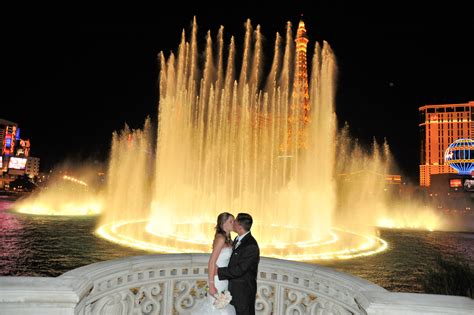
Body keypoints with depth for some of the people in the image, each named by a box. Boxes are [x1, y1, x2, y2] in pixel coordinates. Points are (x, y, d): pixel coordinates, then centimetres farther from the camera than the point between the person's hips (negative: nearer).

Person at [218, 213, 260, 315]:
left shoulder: (251, 246, -26)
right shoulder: (237, 239, 3)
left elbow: (238, 270, -27)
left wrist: (218, 271, -20)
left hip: (243, 291, -9)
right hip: (233, 287, 9)